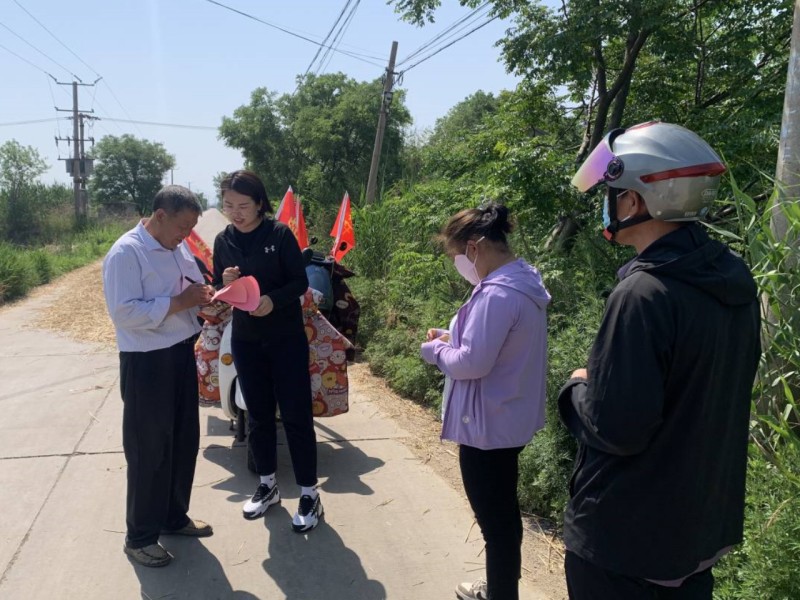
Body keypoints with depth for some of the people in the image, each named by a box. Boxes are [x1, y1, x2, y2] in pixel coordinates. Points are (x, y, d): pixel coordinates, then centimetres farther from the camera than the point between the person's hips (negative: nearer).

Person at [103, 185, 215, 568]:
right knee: (148, 450, 4)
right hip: (146, 363, -8)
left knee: (185, 441, 17)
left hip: (182, 354, 8)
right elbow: (124, 312, -24)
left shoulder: (179, 248, 8)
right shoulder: (126, 253, -17)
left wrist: (204, 296, -5)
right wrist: (179, 302, -23)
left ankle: (175, 517, 36)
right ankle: (140, 536, 22)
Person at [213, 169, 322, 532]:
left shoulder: (280, 234, -11)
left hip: (286, 338, -4)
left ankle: (309, 494, 13)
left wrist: (273, 299, -27)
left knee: (295, 414, 0)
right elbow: (219, 292, 7)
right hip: (245, 340, 4)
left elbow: (301, 283, -10)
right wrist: (225, 284, -15)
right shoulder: (223, 241, 2)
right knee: (258, 414, 13)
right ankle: (267, 486, 30)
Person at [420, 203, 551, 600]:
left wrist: (437, 349, -9)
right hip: (509, 419, 10)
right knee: (502, 513, 24)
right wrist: (456, 339, 5)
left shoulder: (497, 294, -26)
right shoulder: (524, 282, 6)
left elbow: (473, 363, -27)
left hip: (489, 425, -10)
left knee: (495, 519, 8)